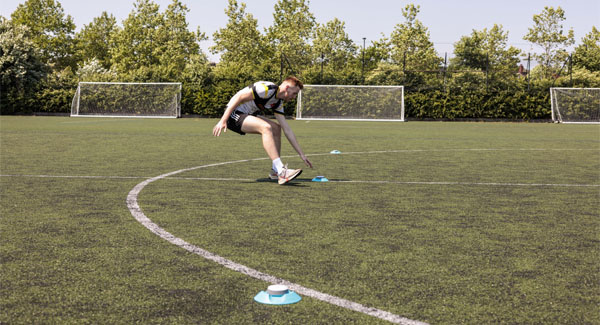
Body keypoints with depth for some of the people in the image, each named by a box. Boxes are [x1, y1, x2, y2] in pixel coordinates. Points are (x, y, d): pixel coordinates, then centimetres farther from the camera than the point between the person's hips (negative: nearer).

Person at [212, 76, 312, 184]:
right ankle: (281, 172, -33)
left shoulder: (278, 103, 8)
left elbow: (287, 129, 9)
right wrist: (223, 120, -26)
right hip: (234, 115, -10)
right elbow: (238, 97, -22)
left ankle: (275, 171, 9)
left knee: (276, 128, 10)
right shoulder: (267, 89, -20)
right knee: (266, 127, -28)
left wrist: (301, 154, 7)